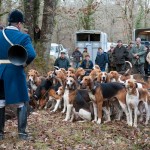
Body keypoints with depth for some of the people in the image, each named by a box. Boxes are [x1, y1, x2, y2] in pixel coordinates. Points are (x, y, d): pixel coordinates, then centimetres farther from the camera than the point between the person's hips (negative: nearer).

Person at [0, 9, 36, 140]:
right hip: (15, 74, -4)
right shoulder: (23, 37, -10)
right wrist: (25, 63, -4)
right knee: (22, 104, 9)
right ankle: (22, 132, 9)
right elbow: (31, 55, -23)